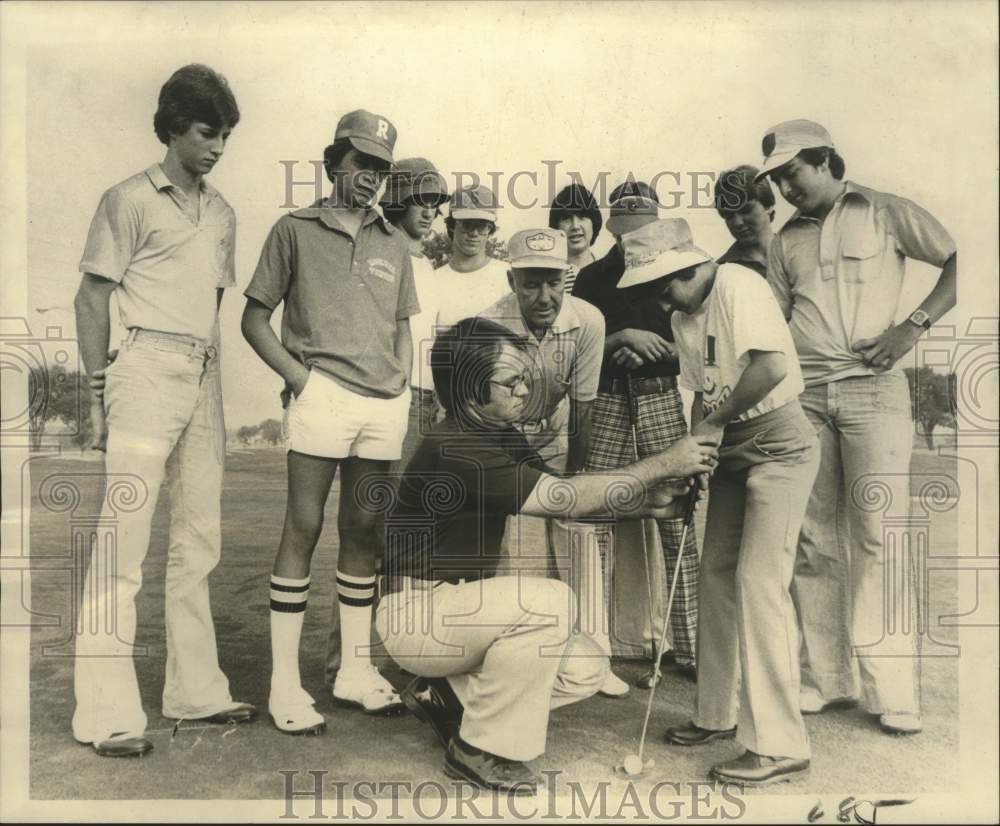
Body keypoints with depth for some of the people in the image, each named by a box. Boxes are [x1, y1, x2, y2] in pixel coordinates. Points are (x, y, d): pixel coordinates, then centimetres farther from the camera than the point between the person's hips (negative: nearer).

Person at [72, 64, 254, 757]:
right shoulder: (131, 200, -1)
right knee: (125, 537, -7)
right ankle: (108, 713, -1)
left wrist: (213, 379, 12)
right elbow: (93, 299, -3)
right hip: (149, 369, -7)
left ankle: (196, 691, 22)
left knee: (200, 538, 11)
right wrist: (99, 390, -8)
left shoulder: (222, 213, 16)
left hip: (205, 377, 7)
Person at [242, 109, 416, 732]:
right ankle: (285, 683, 2)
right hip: (323, 393, -4)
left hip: (385, 402, 5)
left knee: (363, 530, 9)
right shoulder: (296, 230, 7)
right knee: (304, 527, -5)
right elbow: (255, 317, 5)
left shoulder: (394, 244, 19)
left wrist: (403, 379, 9)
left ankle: (356, 670, 19)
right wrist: (298, 374, -7)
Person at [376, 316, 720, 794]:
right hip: (415, 612, -9)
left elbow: (568, 503, 3)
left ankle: (446, 695, 11)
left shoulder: (503, 438, 6)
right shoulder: (453, 448, -25)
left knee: (586, 669, -2)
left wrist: (648, 501, -13)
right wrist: (662, 463, -24)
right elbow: (562, 499, -29)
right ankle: (481, 750, -13)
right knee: (550, 602, -30)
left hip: (458, 605, 9)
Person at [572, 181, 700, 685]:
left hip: (662, 398, 0)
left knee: (677, 521, -4)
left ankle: (688, 645, 3)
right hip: (606, 402, 0)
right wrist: (624, 337, -10)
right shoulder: (592, 277, 12)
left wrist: (652, 349, -8)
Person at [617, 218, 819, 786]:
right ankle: (719, 714, 24)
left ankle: (780, 746, -6)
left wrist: (713, 421, -18)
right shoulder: (684, 319, 11)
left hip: (778, 441, -9)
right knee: (717, 577, 10)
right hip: (732, 448, 9)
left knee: (759, 582, -13)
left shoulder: (738, 286, -16)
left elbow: (771, 366, -28)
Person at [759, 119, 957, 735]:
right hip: (804, 393, 4)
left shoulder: (884, 212, 7)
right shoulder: (787, 241, 18)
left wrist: (914, 325, -9)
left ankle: (892, 689, -4)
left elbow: (959, 259, 3)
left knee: (879, 533, -9)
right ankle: (824, 678, 11)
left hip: (873, 388, -4)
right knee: (814, 538, 3)